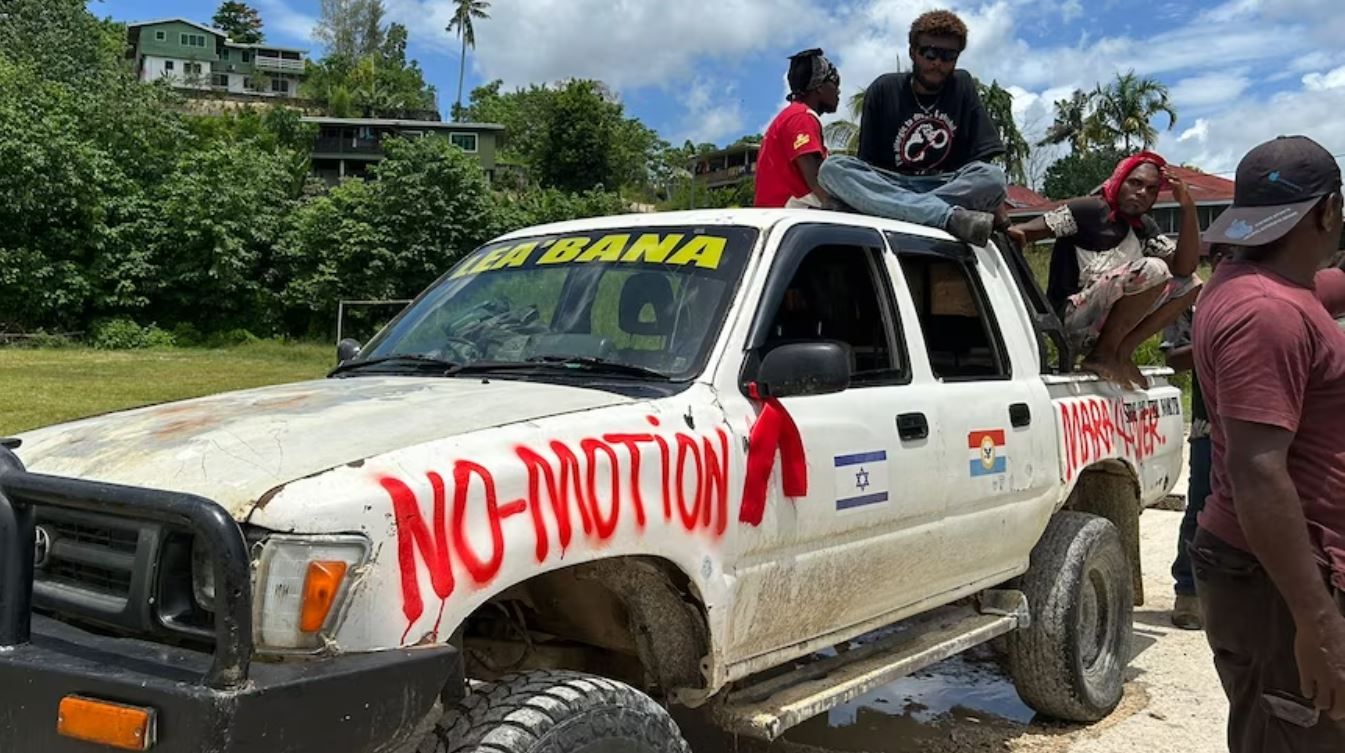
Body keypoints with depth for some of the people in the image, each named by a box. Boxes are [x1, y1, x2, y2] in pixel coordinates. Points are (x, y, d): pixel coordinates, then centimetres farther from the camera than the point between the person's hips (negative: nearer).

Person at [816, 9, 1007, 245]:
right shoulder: (883, 90, 4)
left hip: (951, 190, 0)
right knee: (832, 167, -29)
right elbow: (867, 161, 2)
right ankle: (951, 217, -41)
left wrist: (1002, 218, -12)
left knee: (993, 176, -28)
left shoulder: (962, 87, 7)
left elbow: (983, 160, 1)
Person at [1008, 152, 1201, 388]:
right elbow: (1024, 232, -11)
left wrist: (1188, 207, -3)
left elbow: (1185, 267, 4)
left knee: (1190, 284, 7)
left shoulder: (1145, 228, 16)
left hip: (1109, 328, 8)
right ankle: (1101, 355, -14)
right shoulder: (1091, 211, -6)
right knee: (1153, 270, -24)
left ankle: (1122, 351, -6)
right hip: (1072, 323, -8)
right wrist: (1012, 232, -36)